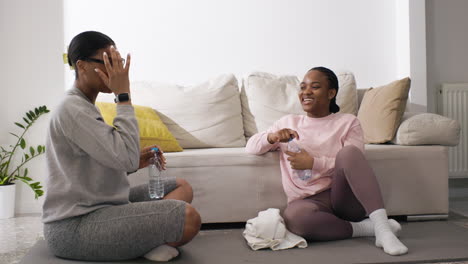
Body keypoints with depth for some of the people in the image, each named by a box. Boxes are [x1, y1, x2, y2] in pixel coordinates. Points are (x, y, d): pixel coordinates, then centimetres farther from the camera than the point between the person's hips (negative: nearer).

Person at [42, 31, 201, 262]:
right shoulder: (72, 109, -16)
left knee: (182, 187, 12)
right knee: (188, 218, -27)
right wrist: (123, 95, -19)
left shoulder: (85, 106, 16)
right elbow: (126, 157, -26)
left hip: (97, 207, 11)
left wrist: (134, 162, 2)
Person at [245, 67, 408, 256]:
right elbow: (250, 147, 14)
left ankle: (381, 225, -34)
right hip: (310, 202, 1)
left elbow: (354, 167, -4)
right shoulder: (288, 122, 17)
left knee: (349, 151, -30)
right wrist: (272, 137, -7)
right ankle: (365, 228, -21)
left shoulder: (347, 122, 9)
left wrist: (313, 162, -15)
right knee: (293, 216, -37)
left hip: (345, 198, 0)